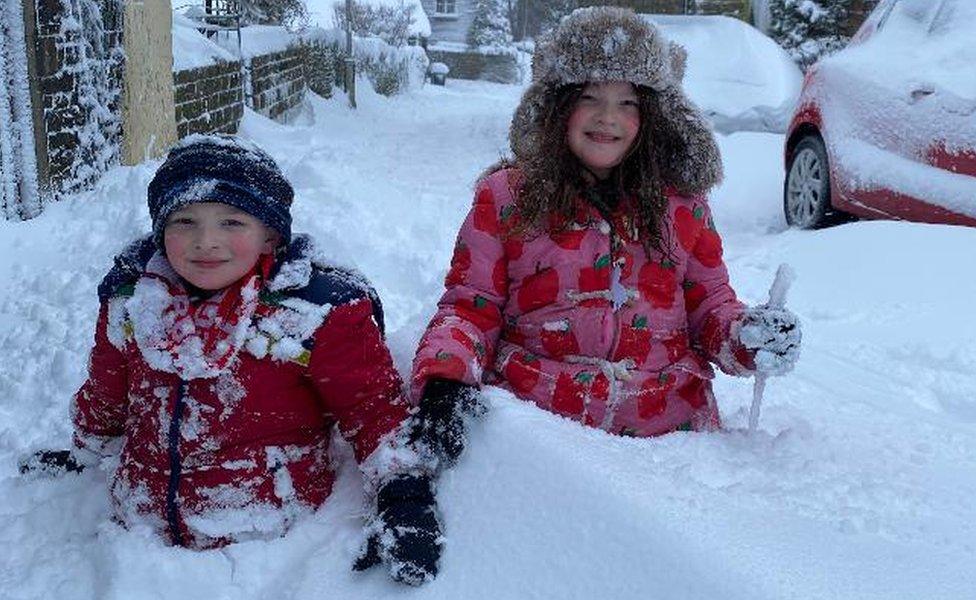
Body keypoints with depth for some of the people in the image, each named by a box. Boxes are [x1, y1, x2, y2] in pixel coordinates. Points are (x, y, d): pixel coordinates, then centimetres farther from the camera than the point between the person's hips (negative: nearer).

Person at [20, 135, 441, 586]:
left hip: (273, 545, -4)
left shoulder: (316, 310, -14)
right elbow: (106, 392, 19)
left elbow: (373, 405, -10)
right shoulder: (132, 297, 1)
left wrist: (405, 494, -21)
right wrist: (85, 453, 33)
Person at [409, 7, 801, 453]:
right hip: (535, 418, -1)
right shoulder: (505, 196, 6)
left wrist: (745, 337, -3)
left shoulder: (682, 204, 12)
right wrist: (444, 375, -14)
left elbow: (708, 303, 19)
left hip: (669, 422, 2)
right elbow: (471, 304, 5)